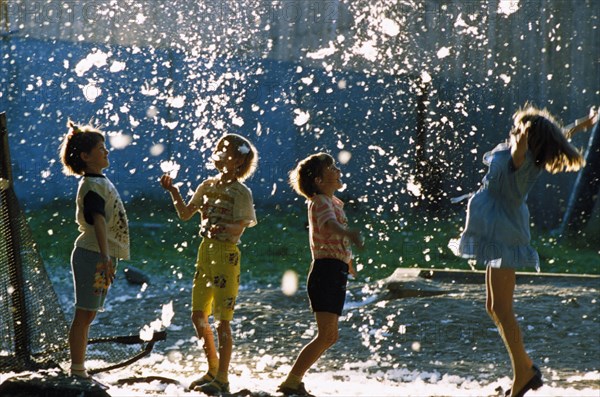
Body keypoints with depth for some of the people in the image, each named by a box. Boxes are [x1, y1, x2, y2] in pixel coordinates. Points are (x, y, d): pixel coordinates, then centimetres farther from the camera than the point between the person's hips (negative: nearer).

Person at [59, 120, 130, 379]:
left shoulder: (101, 182, 16)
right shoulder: (92, 186, -14)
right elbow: (98, 222, -26)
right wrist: (105, 258, -36)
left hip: (103, 257, 10)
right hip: (92, 256, -10)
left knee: (88, 316, 12)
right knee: (84, 314, -6)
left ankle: (79, 371, 17)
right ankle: (77, 371, -3)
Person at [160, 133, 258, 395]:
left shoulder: (240, 192, -9)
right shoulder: (208, 186, 11)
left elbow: (239, 227, -18)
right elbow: (185, 214, 15)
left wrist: (220, 227, -36)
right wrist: (173, 192, 2)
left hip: (226, 255, -7)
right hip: (205, 252, 7)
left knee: (222, 321, -5)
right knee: (198, 316, 10)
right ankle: (213, 370, 24)